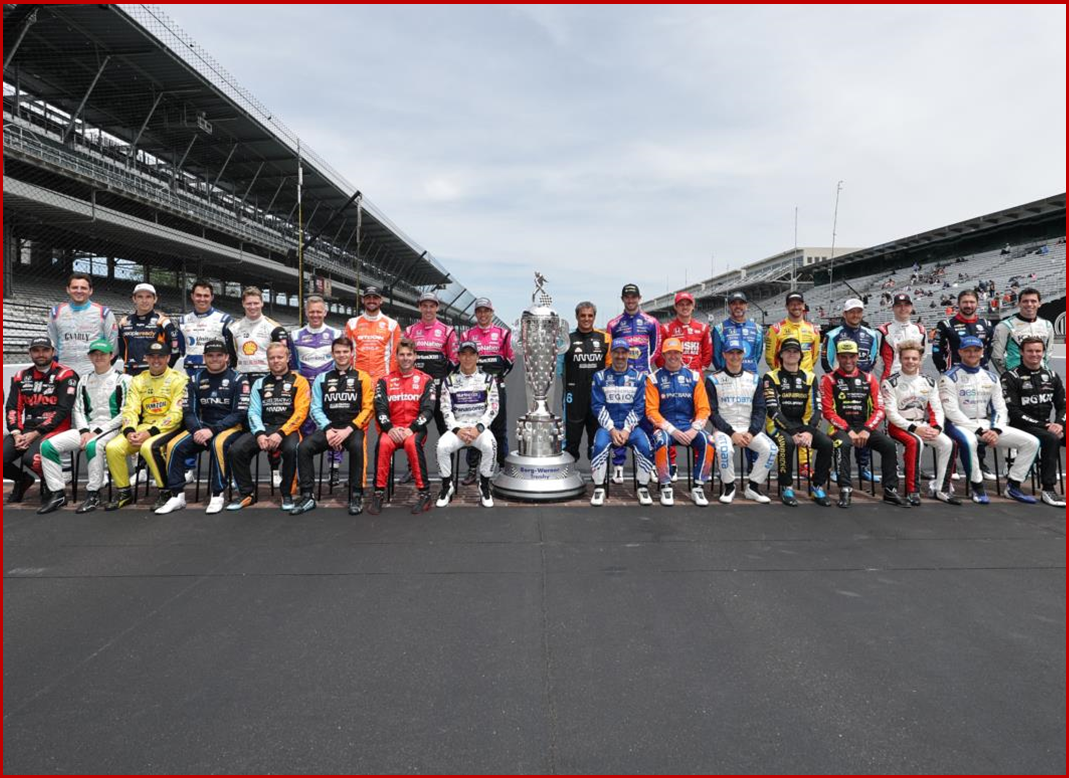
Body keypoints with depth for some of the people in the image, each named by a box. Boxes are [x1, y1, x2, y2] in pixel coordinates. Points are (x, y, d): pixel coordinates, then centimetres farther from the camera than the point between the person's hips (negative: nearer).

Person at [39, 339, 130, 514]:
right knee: (48, 445, -11)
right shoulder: (85, 380, 16)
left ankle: (93, 495, -25)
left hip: (111, 428, -6)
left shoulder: (122, 379, -3)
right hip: (88, 428, 6)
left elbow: (125, 414, -9)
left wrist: (97, 432, -14)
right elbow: (78, 409, 13)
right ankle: (57, 494, -6)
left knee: (93, 445, -36)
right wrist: (85, 431, -6)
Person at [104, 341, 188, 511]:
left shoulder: (179, 379, -6)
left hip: (170, 428, -6)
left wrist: (150, 432, -21)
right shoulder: (138, 380, 12)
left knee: (149, 447, -34)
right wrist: (129, 431, -15)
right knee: (112, 447, -15)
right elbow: (130, 409, 5)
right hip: (145, 426, 6)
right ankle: (124, 492, 4)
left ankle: (166, 493, -15)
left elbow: (177, 414, -14)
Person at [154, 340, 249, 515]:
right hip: (203, 426, 5)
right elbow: (189, 412, 5)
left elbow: (240, 414, -12)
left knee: (218, 443, -36)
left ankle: (217, 495, -25)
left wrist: (213, 430, -22)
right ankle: (177, 495, -8)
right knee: (174, 446, -18)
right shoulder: (196, 379, 8)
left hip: (231, 427, -5)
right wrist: (196, 430, -16)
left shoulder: (237, 379, -5)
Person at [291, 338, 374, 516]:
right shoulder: (322, 378, 14)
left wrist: (348, 430, -13)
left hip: (354, 428, -3)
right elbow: (316, 409, 7)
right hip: (328, 428, 3)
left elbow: (368, 409, -2)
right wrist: (328, 430, -11)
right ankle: (307, 496, -14)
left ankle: (356, 496, -24)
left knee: (357, 446, -36)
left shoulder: (362, 377, 5)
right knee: (304, 447, -24)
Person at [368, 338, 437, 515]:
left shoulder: (426, 380, 6)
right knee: (383, 444, -32)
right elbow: (380, 409, 1)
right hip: (392, 428, 2)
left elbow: (428, 410, -4)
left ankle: (424, 492, -24)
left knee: (412, 443, -36)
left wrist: (411, 429, -18)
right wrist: (389, 428, -17)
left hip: (415, 428, -2)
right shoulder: (385, 381, 11)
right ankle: (379, 493, -19)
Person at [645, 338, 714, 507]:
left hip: (689, 426, 2)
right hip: (665, 426, -2)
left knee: (707, 442, -27)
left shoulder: (694, 377, 9)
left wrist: (694, 430, -12)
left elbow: (703, 408, 5)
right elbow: (651, 411, -4)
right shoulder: (654, 378, 3)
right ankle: (666, 487, -14)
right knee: (661, 442, -34)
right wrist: (673, 431, -14)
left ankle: (698, 487, -10)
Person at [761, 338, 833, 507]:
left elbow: (816, 409, 0)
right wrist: (793, 432, -23)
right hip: (777, 425, -4)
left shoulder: (810, 378, 8)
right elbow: (773, 410, -13)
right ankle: (786, 487, -18)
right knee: (787, 443, -35)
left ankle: (817, 486, -4)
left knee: (827, 444, -21)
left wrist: (809, 432, -18)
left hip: (803, 425, 4)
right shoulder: (771, 377, -4)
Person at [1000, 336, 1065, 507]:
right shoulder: (1010, 377, -5)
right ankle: (1047, 490, -28)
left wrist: (1058, 423, -8)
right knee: (1051, 439, -33)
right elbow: (1013, 412, -12)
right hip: (1023, 427, -6)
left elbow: (1062, 405, 13)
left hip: (1048, 426, 6)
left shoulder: (1051, 376, 13)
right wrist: (1043, 426, -17)